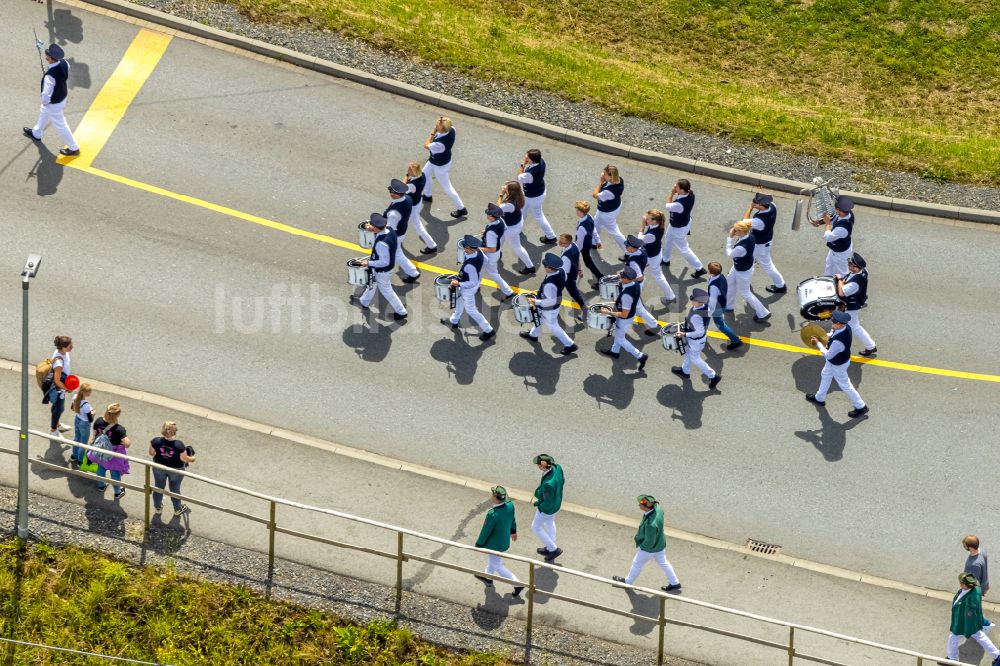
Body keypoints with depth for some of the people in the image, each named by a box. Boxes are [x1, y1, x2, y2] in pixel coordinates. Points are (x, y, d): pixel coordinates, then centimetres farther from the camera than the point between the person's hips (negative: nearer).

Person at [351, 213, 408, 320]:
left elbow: (384, 262, -33)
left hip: (382, 271, -9)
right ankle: (364, 302, 56)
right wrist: (373, 231, -7)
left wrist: (369, 263, -22)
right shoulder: (390, 231, -17)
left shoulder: (381, 244, -41)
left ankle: (401, 312, 34)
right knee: (372, 283, 31)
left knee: (386, 290, 16)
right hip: (390, 266, 9)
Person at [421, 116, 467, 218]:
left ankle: (461, 209, 27)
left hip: (440, 166, -9)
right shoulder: (451, 130, -25)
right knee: (425, 173, 31)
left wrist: (433, 133, -23)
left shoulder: (439, 143, -45)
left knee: (447, 188, 11)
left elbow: (426, 145, -24)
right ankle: (428, 195, 55)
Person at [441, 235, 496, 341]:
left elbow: (473, 283, -35)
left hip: (468, 288, -9)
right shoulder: (479, 252, -21)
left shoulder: (470, 265, -44)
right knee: (459, 301, 32)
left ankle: (488, 330, 29)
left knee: (471, 310, 15)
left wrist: (459, 284, -29)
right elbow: (485, 260, 3)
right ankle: (454, 321, 58)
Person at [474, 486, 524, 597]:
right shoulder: (510, 505, -20)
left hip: (495, 544, -7)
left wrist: (478, 545, -7)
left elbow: (485, 531, -25)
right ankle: (488, 578, 54)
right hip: (505, 540, 7)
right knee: (491, 560, 32)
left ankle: (517, 584, 20)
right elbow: (513, 519, 1)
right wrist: (513, 531, 22)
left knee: (497, 566, 15)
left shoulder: (492, 514, -40)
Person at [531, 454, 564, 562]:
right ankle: (550, 548, 52)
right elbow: (562, 482, 1)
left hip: (547, 508, -8)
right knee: (550, 523, 31)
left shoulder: (548, 483, -44)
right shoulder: (557, 468, -21)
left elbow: (548, 504, -32)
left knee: (536, 527, 18)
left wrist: (536, 504, -13)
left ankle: (554, 549, 29)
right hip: (557, 501, 8)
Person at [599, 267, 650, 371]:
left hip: (624, 320, -8)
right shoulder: (635, 284, -17)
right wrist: (619, 301, 9)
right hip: (632, 314, 8)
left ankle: (640, 356, 23)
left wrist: (610, 312, -23)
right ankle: (614, 351, 57)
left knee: (620, 339, 18)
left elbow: (624, 314, -34)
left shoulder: (626, 295, -41)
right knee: (618, 333, 32)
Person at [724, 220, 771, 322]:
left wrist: (730, 237, -24)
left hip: (743, 272, -9)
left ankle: (763, 313, 30)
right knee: (730, 283, 30)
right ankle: (728, 305, 55)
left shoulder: (742, 247, -45)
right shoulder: (749, 236, -19)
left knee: (745, 293, 16)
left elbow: (729, 254, -24)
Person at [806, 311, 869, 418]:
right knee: (825, 375, 30)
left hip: (838, 365, -9)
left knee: (845, 385, 14)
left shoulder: (838, 341, -45)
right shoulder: (846, 328, -20)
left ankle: (861, 407, 34)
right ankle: (819, 398, 55)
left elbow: (828, 355, -30)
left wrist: (818, 344, -21)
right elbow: (832, 334, 3)